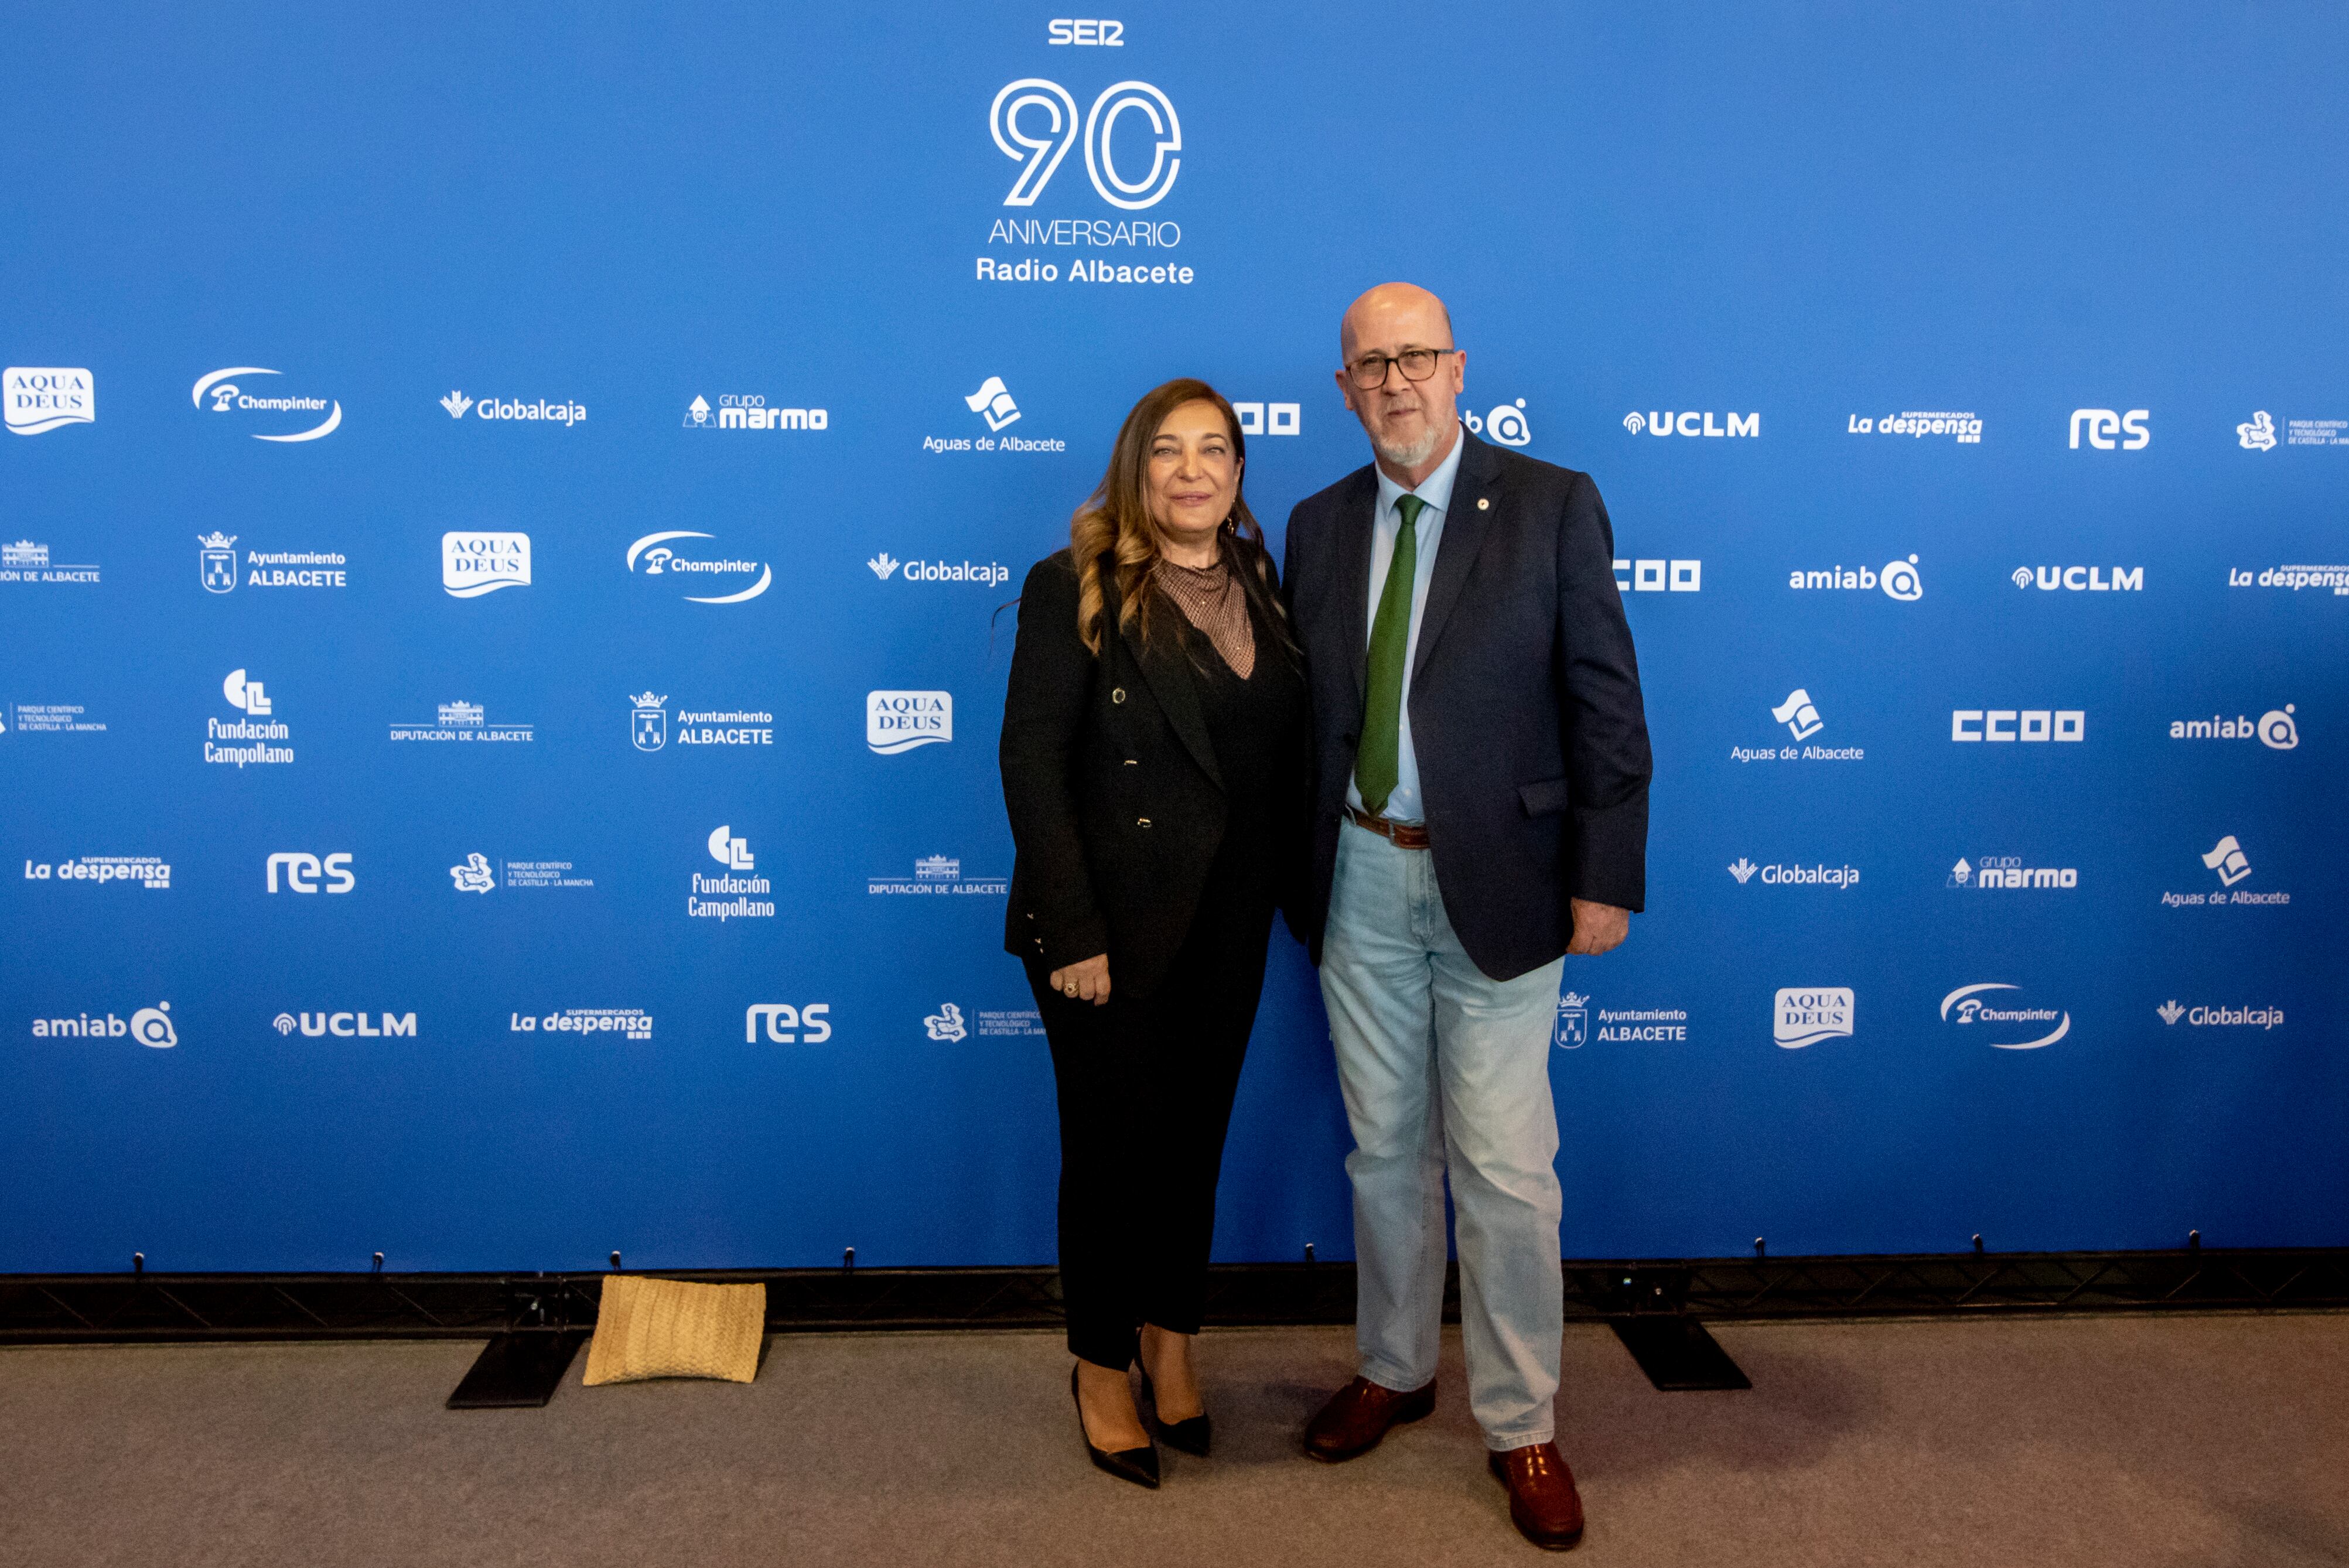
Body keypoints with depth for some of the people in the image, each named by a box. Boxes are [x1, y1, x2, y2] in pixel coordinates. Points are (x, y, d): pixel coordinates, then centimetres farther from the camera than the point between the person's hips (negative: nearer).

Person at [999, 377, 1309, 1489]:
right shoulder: (1075, 589, -9)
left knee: (1196, 1136, 16)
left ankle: (1172, 1337, 36)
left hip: (1229, 927, 5)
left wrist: (1292, 892, 4)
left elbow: (1283, 755, 10)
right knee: (1114, 1146, 8)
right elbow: (1032, 766, -14)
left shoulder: (1258, 587, 8)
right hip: (1114, 928, -5)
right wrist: (1072, 933, -18)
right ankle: (1103, 1366, 28)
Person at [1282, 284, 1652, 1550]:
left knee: (1504, 1167, 2)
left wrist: (1606, 877, -10)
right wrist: (1303, 867, 4)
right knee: (1385, 1148, 16)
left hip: (1497, 881, -4)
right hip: (1362, 879, 4)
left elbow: (1605, 699, -6)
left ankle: (1521, 1424, 20)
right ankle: (1394, 1370, 35)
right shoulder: (1318, 525, 7)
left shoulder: (1553, 506, -5)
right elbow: (1306, 710, 7)